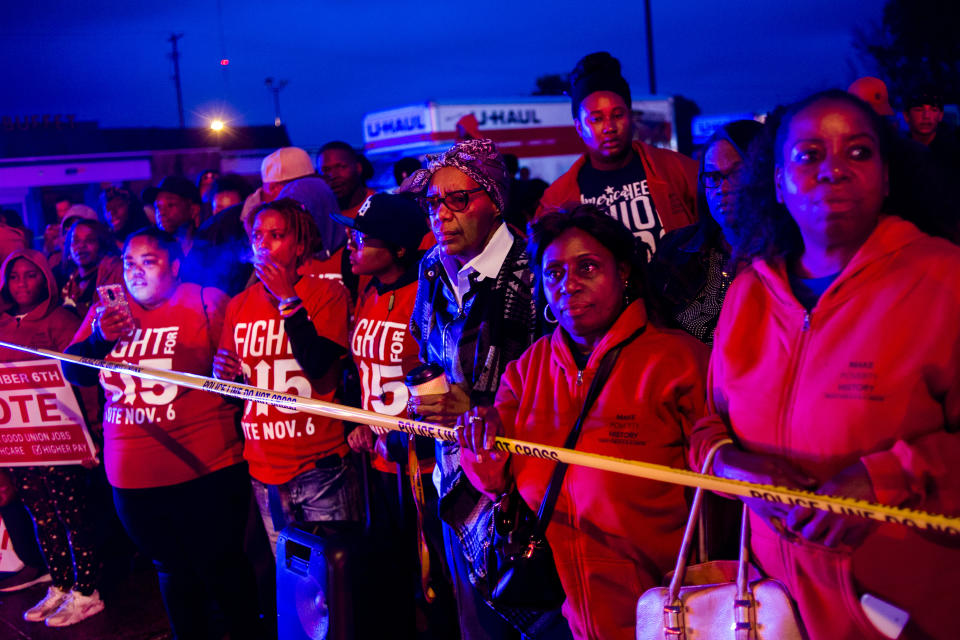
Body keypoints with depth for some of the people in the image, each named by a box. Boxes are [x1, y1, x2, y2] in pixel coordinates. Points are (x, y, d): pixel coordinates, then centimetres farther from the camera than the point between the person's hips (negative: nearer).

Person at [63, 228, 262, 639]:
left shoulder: (207, 303, -5)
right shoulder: (105, 311, 8)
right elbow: (73, 372, -1)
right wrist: (100, 337, -20)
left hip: (205, 471, -4)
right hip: (133, 478, 5)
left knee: (221, 568, 6)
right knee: (172, 571, 19)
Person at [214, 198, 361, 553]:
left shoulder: (327, 292, -2)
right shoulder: (239, 305, 10)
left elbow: (319, 364, -17)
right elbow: (231, 386, 19)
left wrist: (288, 299, -15)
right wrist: (223, 373, -3)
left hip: (321, 464, -4)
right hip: (264, 468, 4)